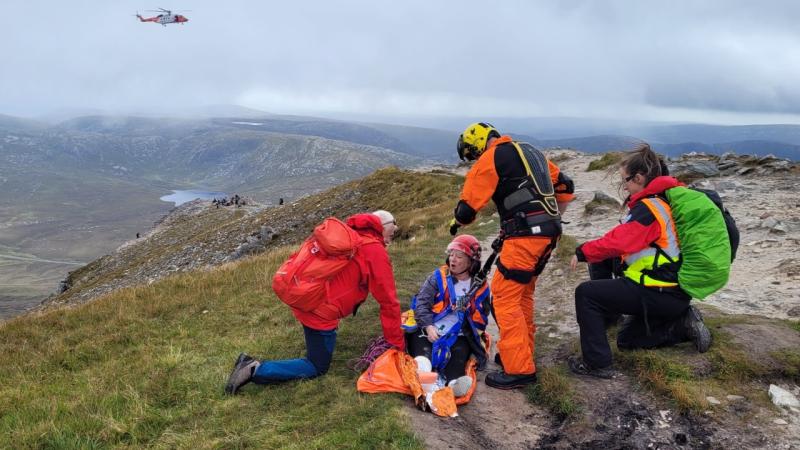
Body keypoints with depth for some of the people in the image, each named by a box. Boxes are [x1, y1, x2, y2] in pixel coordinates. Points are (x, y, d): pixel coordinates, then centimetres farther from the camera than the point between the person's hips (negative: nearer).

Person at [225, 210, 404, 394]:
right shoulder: (376, 252, -11)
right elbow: (388, 302, -7)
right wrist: (398, 344, 1)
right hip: (319, 311, -7)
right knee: (317, 367, 10)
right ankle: (256, 370, -2)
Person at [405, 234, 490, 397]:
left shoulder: (480, 287, 11)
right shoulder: (438, 277, 7)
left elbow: (481, 319, 20)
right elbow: (422, 302, -3)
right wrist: (428, 326, -20)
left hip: (458, 336, 1)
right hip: (427, 330, 0)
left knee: (460, 351, -32)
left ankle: (455, 380, -56)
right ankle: (422, 367, -60)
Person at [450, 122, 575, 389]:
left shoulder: (491, 158, -3)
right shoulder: (531, 151, 22)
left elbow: (468, 207, -5)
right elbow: (565, 187, 26)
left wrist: (457, 221, 16)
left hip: (525, 236, -9)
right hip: (548, 234, 9)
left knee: (505, 297, -4)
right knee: (522, 293, 19)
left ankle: (520, 369, -3)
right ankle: (522, 352, 29)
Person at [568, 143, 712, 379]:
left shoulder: (649, 207, -19)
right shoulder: (665, 199, 12)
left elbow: (619, 241, -26)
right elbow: (630, 239, 15)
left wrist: (583, 252, -12)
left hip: (659, 293, -10)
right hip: (674, 291, 10)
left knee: (586, 293, -10)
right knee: (626, 339, 23)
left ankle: (597, 363, -6)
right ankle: (682, 326, 12)